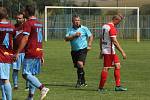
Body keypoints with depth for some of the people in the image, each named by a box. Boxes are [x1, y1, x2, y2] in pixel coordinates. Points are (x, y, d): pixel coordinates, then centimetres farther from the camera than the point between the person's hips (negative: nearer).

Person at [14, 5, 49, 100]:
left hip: (30, 53, -8)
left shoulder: (28, 23, -10)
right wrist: (41, 55, 24)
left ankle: (43, 88, -21)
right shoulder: (39, 23, 17)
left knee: (26, 74, -8)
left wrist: (17, 52, -16)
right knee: (32, 74, 11)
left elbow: (25, 39, -17)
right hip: (38, 53, 8)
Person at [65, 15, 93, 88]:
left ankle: (79, 81, -14)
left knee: (80, 64, -22)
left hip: (83, 49, -4)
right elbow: (66, 38, -5)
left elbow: (91, 36, 10)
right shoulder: (70, 29, 6)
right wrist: (74, 36, -16)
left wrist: (89, 45, -1)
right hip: (74, 50, 4)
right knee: (77, 66, 9)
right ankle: (83, 82, 23)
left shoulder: (84, 28, 1)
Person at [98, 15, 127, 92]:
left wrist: (101, 51, 25)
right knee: (106, 68, -5)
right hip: (110, 51, -10)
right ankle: (101, 87, -1)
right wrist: (122, 52, -18)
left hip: (104, 50, 10)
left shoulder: (104, 26, 13)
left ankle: (118, 86, 8)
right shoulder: (112, 28, -16)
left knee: (117, 66, 11)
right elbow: (114, 42, -21)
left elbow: (101, 39, 20)